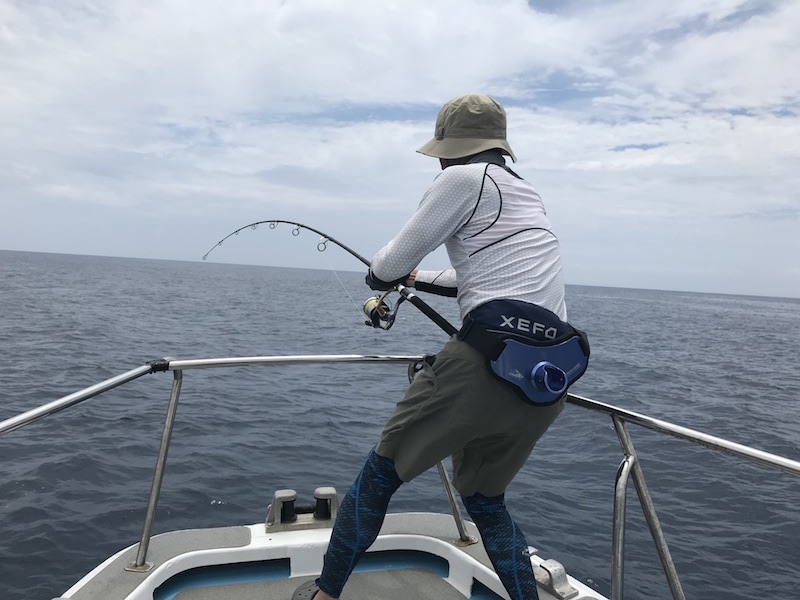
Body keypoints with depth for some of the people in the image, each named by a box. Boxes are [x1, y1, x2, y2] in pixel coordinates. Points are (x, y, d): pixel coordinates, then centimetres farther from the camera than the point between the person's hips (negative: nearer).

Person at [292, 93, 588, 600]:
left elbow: (388, 269, 1)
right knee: (485, 498, 26)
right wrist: (419, 280, 44)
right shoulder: (529, 197, 24)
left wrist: (381, 273, 24)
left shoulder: (465, 178, -1)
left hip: (489, 362, -8)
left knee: (380, 475, 11)